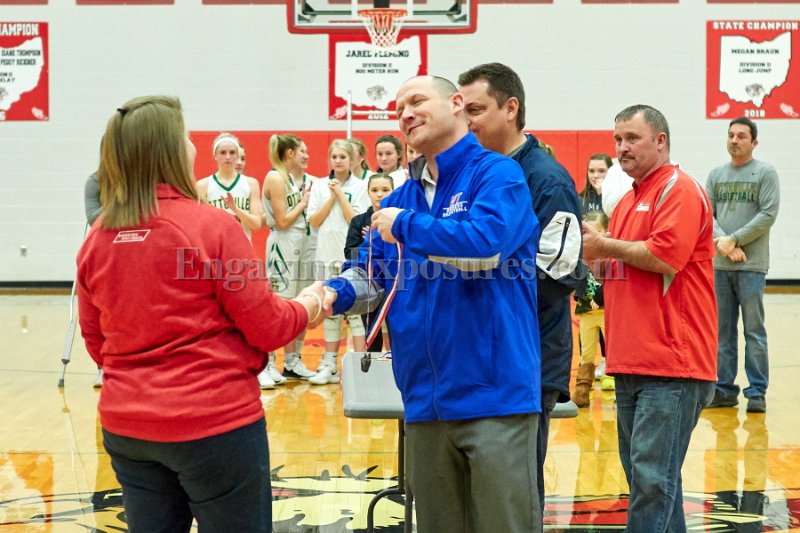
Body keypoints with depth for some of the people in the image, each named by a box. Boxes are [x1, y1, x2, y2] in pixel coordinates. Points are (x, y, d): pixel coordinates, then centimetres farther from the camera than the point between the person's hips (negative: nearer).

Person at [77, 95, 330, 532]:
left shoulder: (96, 238, 1)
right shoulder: (211, 224, -13)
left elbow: (97, 344, 10)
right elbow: (268, 327, -9)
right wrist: (307, 307, 11)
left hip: (125, 426, 5)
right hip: (215, 422, -5)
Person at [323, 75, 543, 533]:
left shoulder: (497, 174, -6)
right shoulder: (402, 197, 14)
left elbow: (485, 245, -24)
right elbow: (371, 277, 16)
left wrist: (404, 226, -13)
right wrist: (334, 294, -6)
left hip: (494, 395, -7)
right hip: (425, 400, 7)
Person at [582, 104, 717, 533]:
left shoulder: (680, 190, -7)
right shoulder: (628, 200, 21)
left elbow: (664, 256, -20)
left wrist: (604, 246, -7)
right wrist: (594, 257, 7)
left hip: (671, 367, -9)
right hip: (631, 363, 9)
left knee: (653, 479, -9)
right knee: (643, 476, 13)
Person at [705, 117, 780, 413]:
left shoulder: (765, 173, 0)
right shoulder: (716, 175, 13)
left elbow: (768, 215, -8)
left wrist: (734, 239, -13)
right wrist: (722, 242, -10)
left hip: (752, 265, -4)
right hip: (720, 265, 4)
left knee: (754, 331, -2)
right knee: (723, 330, 8)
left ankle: (757, 392, 4)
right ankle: (724, 389, 15)